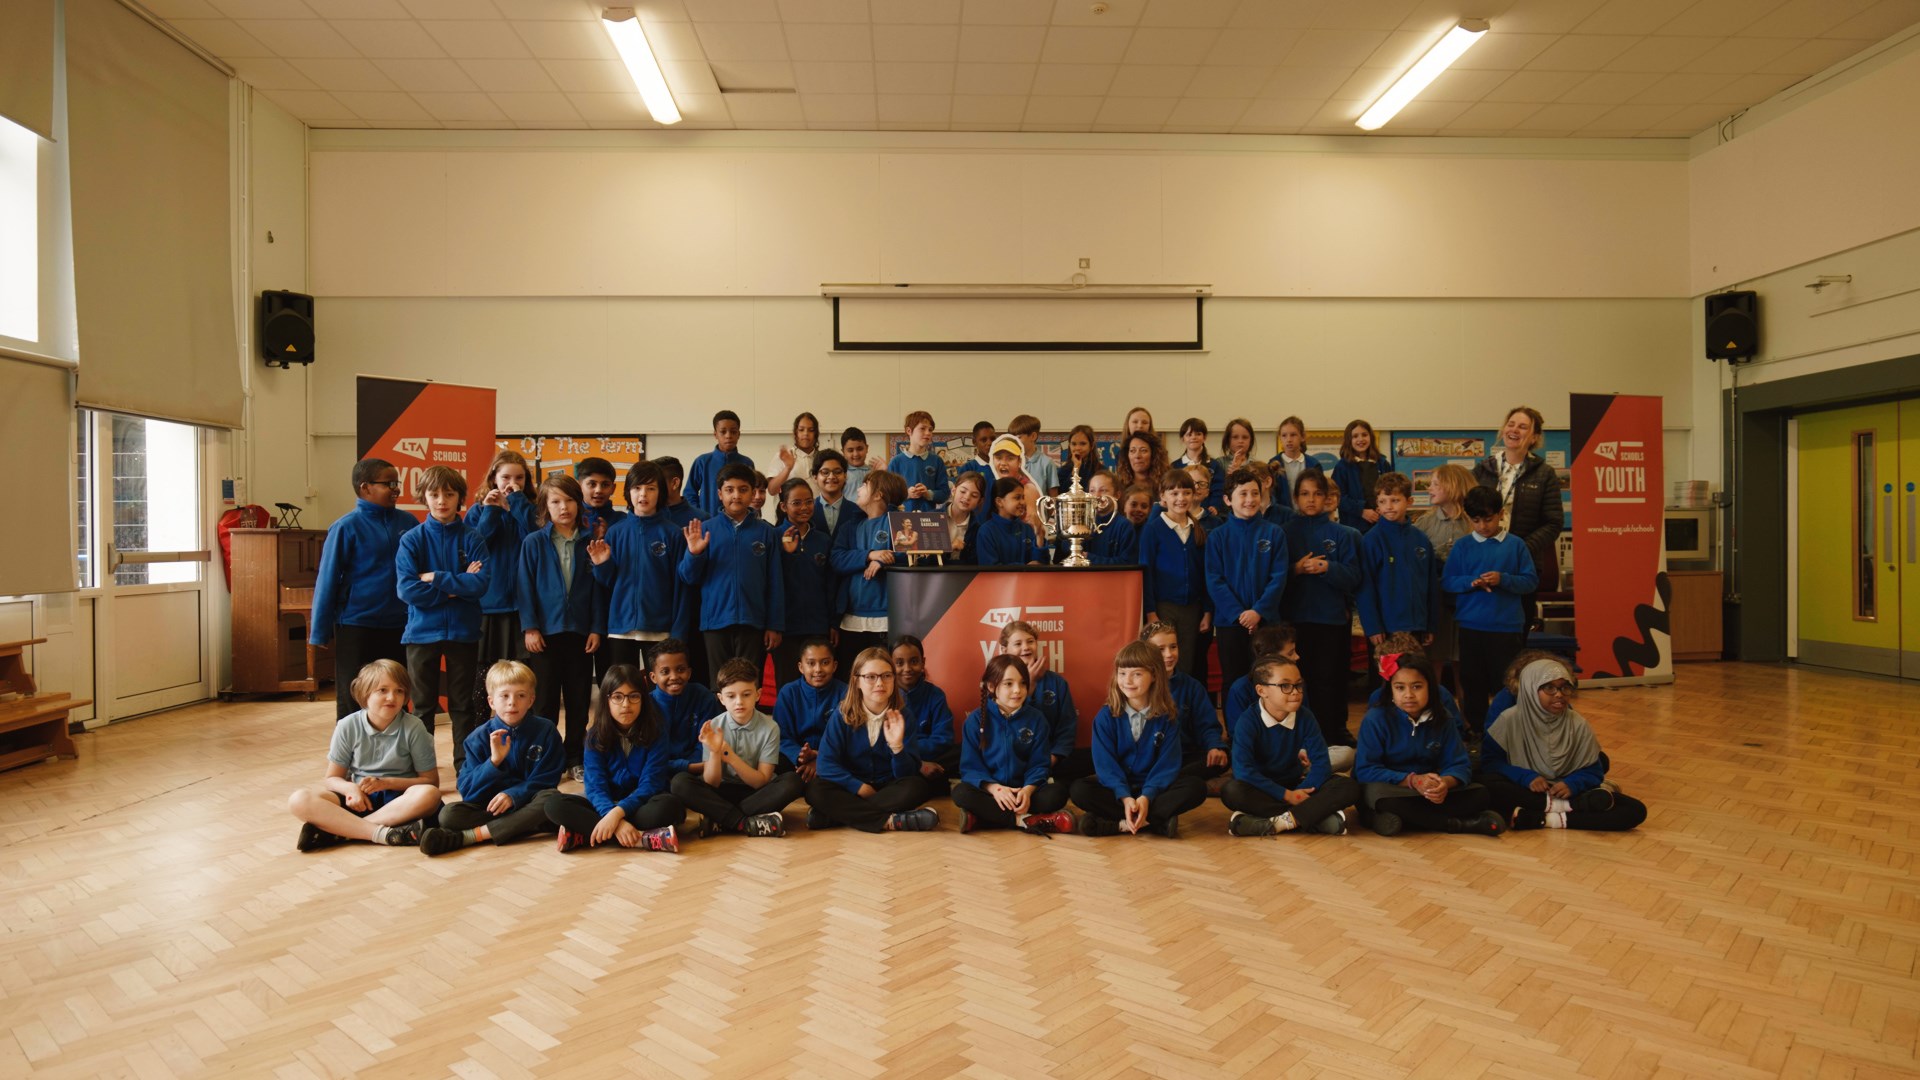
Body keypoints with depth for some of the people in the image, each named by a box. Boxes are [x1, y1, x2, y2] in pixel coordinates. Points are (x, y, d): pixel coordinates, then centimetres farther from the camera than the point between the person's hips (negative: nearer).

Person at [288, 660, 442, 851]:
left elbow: (431, 781, -3)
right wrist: (350, 788, -17)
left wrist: (386, 782, -15)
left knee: (429, 795, -35)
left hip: (398, 798, -2)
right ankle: (384, 833, -34)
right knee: (299, 800, -23)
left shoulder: (413, 728, -6)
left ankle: (336, 830, -29)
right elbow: (332, 778, 5)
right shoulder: (348, 726, -1)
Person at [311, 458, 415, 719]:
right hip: (356, 628, -4)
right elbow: (328, 581, -6)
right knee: (353, 703, 8)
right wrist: (320, 632, -5)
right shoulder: (346, 528, -9)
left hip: (399, 627, 4)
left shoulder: (408, 522, 2)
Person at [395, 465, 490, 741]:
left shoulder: (472, 538, -2)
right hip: (422, 632, 0)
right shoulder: (412, 539, -2)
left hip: (463, 632, 0)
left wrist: (437, 578, -15)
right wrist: (457, 587, -12)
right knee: (423, 706, 11)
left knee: (463, 705, 11)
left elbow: (481, 583, -13)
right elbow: (407, 589, -12)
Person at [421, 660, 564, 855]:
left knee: (550, 798, -34)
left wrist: (513, 794, -23)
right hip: (488, 806, 1)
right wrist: (494, 761, -21)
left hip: (527, 804, -1)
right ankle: (525, 825, -33)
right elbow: (467, 790, -6)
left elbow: (546, 781, -6)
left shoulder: (546, 731, -2)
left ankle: (467, 837, -31)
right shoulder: (480, 737, 0)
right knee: (448, 814, -23)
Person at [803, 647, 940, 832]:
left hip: (888, 787, 1)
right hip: (852, 787, 0)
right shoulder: (842, 716, -7)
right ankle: (890, 821, -32)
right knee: (815, 791, -28)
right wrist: (860, 787, -19)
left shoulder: (903, 716, -6)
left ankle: (837, 815, -26)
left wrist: (897, 746, -29)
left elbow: (906, 775, -10)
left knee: (917, 787, -29)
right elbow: (827, 764, -12)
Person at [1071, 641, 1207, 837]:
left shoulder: (1166, 716, -5)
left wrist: (1146, 796, -24)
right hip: (1117, 786, 0)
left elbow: (1167, 764, -9)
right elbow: (1105, 764, -11)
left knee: (1196, 788, -26)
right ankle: (1158, 821, -28)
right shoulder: (1106, 716, -6)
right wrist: (1125, 797, -26)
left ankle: (1122, 823, -28)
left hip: (1155, 785, 1)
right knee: (1079, 790, -28)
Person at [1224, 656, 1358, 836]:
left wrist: (1301, 792, -26)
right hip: (1262, 790, -3)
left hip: (1295, 786, 3)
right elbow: (1243, 769, -25)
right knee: (1232, 791, -37)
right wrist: (1286, 795, -26)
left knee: (1350, 787, -18)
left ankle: (1281, 823, -29)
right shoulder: (1248, 722, -16)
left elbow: (1321, 762, -10)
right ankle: (1317, 815, -29)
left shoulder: (1305, 718, -5)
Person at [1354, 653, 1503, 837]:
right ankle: (1459, 824, -24)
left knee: (1478, 793, -15)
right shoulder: (1376, 718, -14)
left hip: (1429, 792, 4)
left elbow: (1457, 765, -5)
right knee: (1378, 794, -38)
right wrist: (1411, 780, -29)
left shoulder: (1443, 720, 0)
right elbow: (1365, 770, -18)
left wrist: (1445, 783, -29)